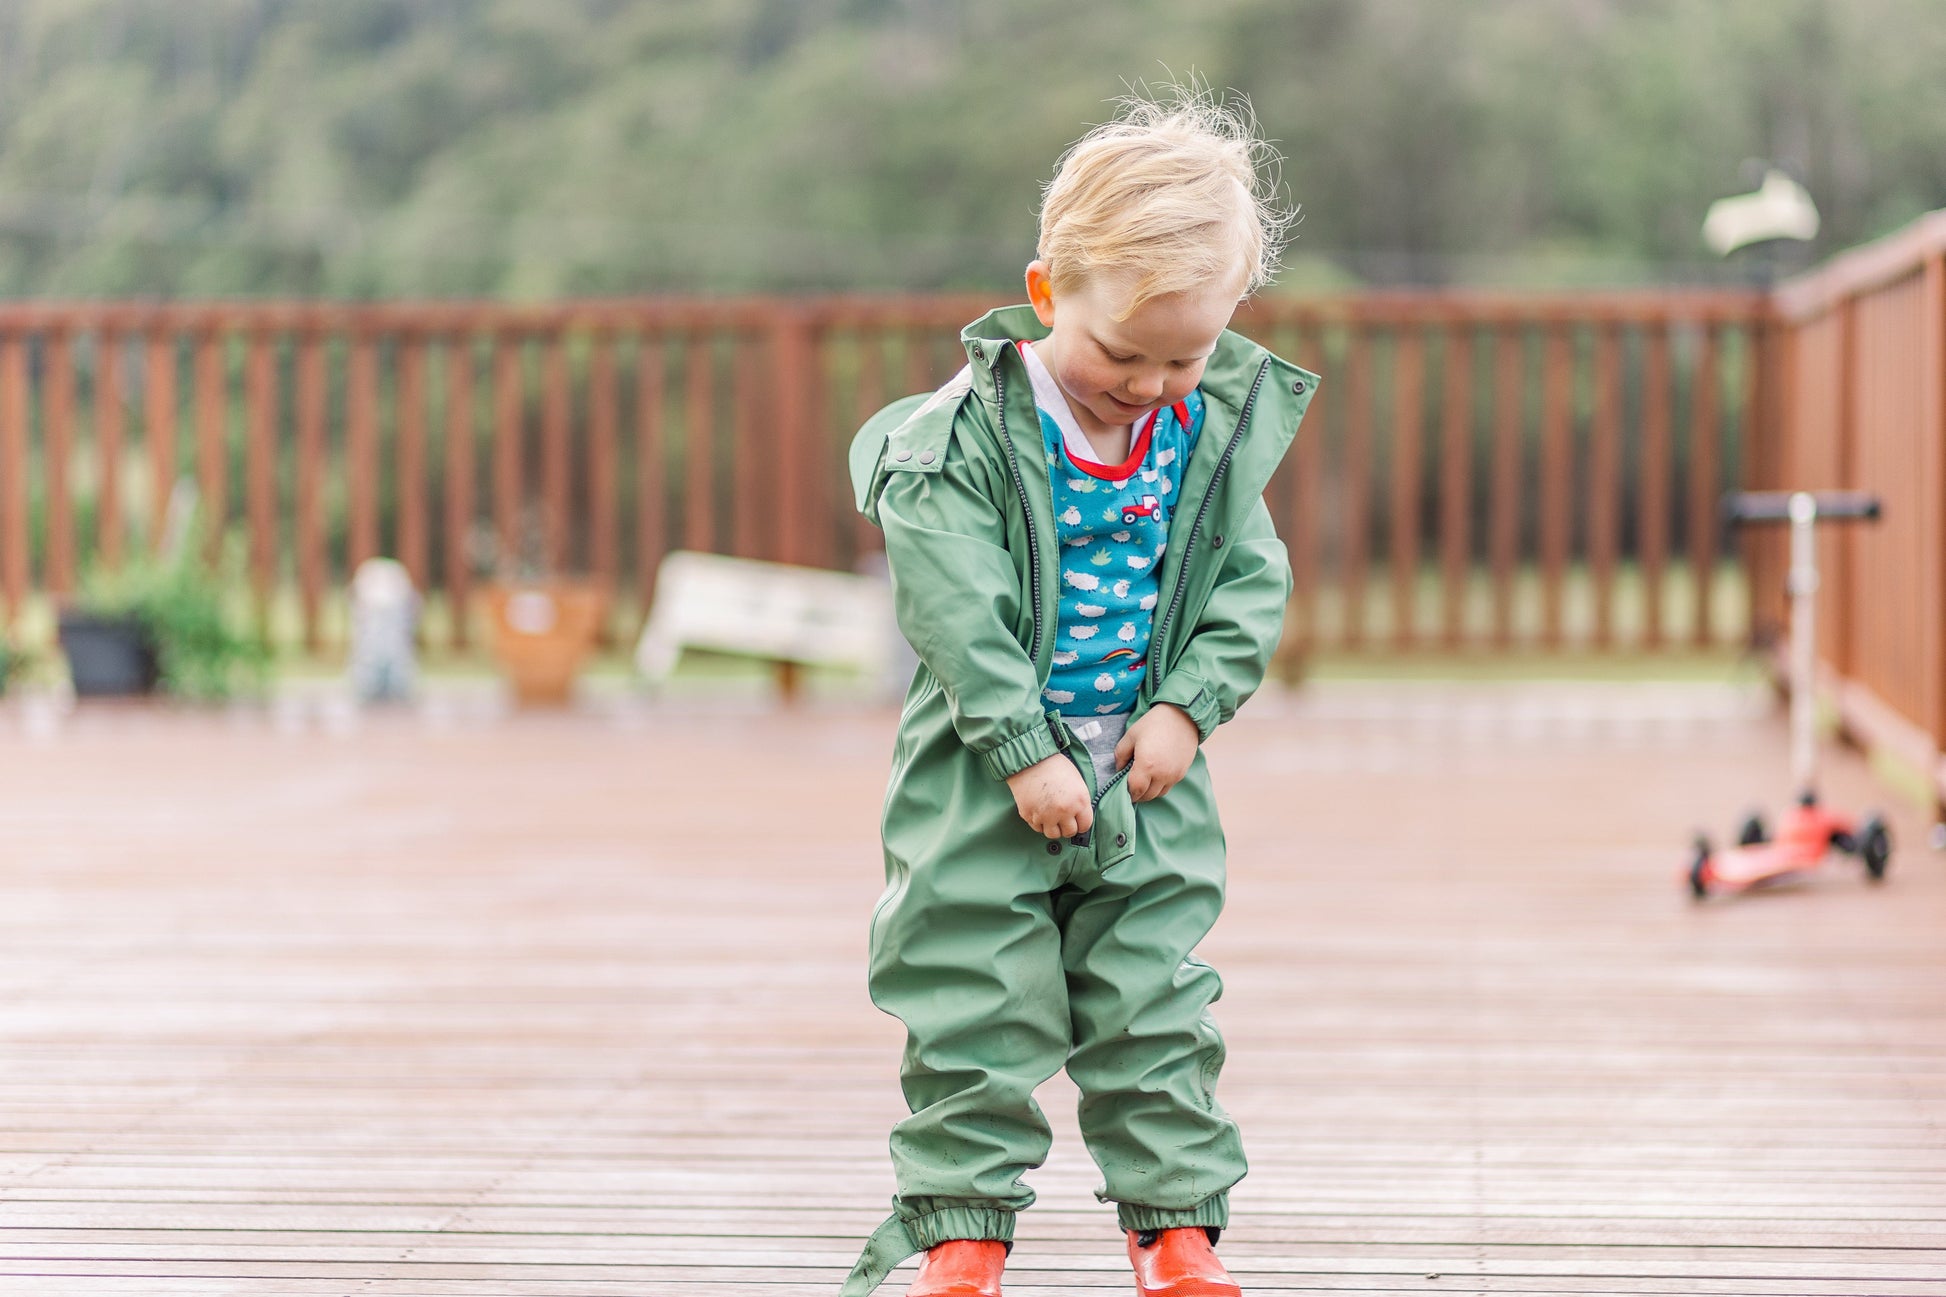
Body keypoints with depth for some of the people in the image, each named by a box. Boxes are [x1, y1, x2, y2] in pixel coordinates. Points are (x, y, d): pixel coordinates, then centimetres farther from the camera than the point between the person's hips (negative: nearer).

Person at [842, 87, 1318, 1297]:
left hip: (1148, 775, 3)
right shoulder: (965, 433, -15)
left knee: (1156, 1006, 8)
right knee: (976, 1007, 1)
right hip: (988, 781, -3)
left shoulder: (1214, 434, -2)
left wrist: (1187, 707, -11)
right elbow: (958, 612, -19)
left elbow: (1252, 585, 2)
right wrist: (1029, 753, -21)